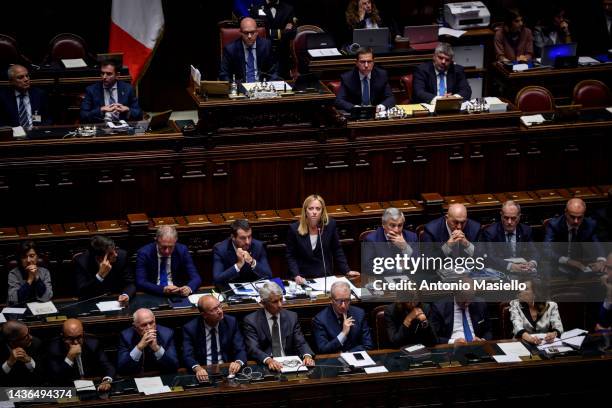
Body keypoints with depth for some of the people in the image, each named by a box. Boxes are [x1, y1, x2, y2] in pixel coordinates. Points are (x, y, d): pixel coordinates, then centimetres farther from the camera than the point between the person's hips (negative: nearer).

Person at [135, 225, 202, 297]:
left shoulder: (182, 250, -3)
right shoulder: (144, 253, -8)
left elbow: (196, 278, -3)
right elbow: (140, 283, -16)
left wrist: (189, 288, -26)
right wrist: (163, 289, -31)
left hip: (177, 295, 2)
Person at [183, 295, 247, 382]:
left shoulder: (231, 322, 1)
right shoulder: (190, 328, -5)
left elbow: (241, 350, -1)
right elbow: (188, 356, -13)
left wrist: (238, 362, -25)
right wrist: (197, 368, -35)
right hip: (204, 373, -2)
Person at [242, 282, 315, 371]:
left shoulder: (292, 317, 10)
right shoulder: (251, 321, -1)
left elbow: (301, 343, 6)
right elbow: (253, 348, -13)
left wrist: (307, 356, -18)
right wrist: (268, 360, -33)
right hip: (264, 366, -2)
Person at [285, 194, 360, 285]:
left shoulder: (330, 224, -4)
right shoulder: (294, 229, -7)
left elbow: (337, 251, 7)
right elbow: (291, 257, -2)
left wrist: (347, 271, 1)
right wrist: (296, 276, -15)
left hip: (326, 276, 1)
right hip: (303, 279, -1)